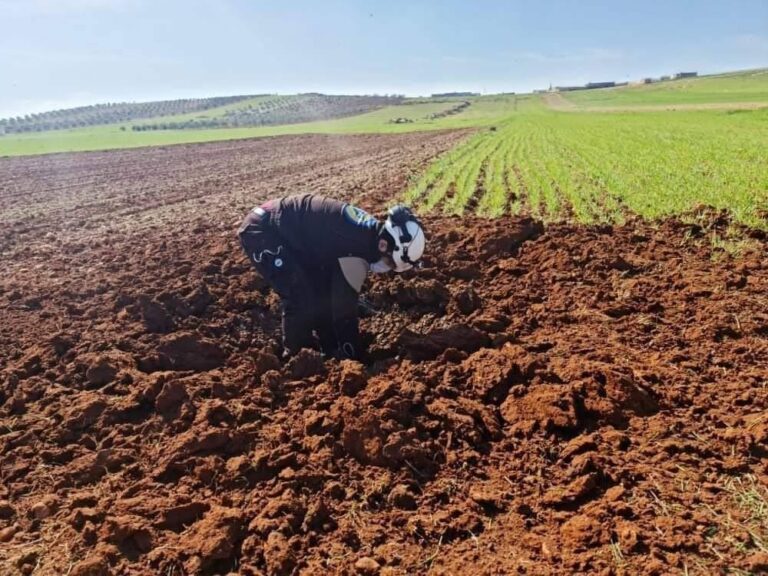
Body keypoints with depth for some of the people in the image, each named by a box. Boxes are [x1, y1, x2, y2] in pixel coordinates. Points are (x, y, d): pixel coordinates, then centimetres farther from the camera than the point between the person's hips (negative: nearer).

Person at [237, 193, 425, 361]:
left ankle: (331, 354, 20)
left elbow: (343, 296, 10)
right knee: (301, 301, -16)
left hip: (286, 231, 10)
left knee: (325, 294, 6)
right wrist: (355, 358, -11)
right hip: (260, 230, -10)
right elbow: (345, 307, -23)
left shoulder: (367, 231, 0)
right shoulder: (355, 243, -31)